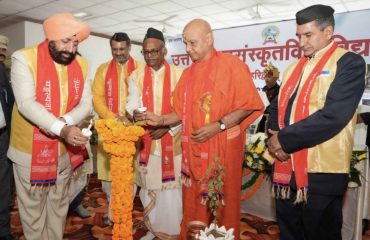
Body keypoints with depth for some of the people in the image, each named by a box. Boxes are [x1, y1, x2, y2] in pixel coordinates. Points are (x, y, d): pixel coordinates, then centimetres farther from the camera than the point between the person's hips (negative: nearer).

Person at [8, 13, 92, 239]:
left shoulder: (82, 64, 0)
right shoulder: (24, 58, -13)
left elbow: (86, 104, -4)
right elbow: (26, 103, -23)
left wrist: (64, 122, -23)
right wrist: (61, 129, -34)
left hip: (65, 150, 4)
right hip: (31, 150, -3)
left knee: (59, 206, 20)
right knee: (33, 209, 12)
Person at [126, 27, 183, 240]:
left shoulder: (179, 74, -2)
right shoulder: (136, 76, 7)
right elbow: (132, 105, -4)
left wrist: (168, 127, -14)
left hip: (172, 140, -2)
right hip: (146, 141, 3)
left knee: (171, 188, 3)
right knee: (148, 187, 11)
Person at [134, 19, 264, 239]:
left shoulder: (232, 64, -6)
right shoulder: (188, 74, 12)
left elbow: (249, 105, -10)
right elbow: (182, 112, 13)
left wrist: (218, 126, -18)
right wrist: (160, 120, -2)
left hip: (223, 147, -5)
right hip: (193, 148, 5)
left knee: (222, 201, 8)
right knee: (193, 203, 13)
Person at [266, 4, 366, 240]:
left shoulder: (350, 63, -7)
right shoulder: (295, 66, 14)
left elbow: (332, 116, -19)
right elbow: (278, 107, 13)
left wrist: (284, 139, -15)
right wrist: (276, 139, -6)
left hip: (322, 172, -6)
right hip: (286, 168, 6)